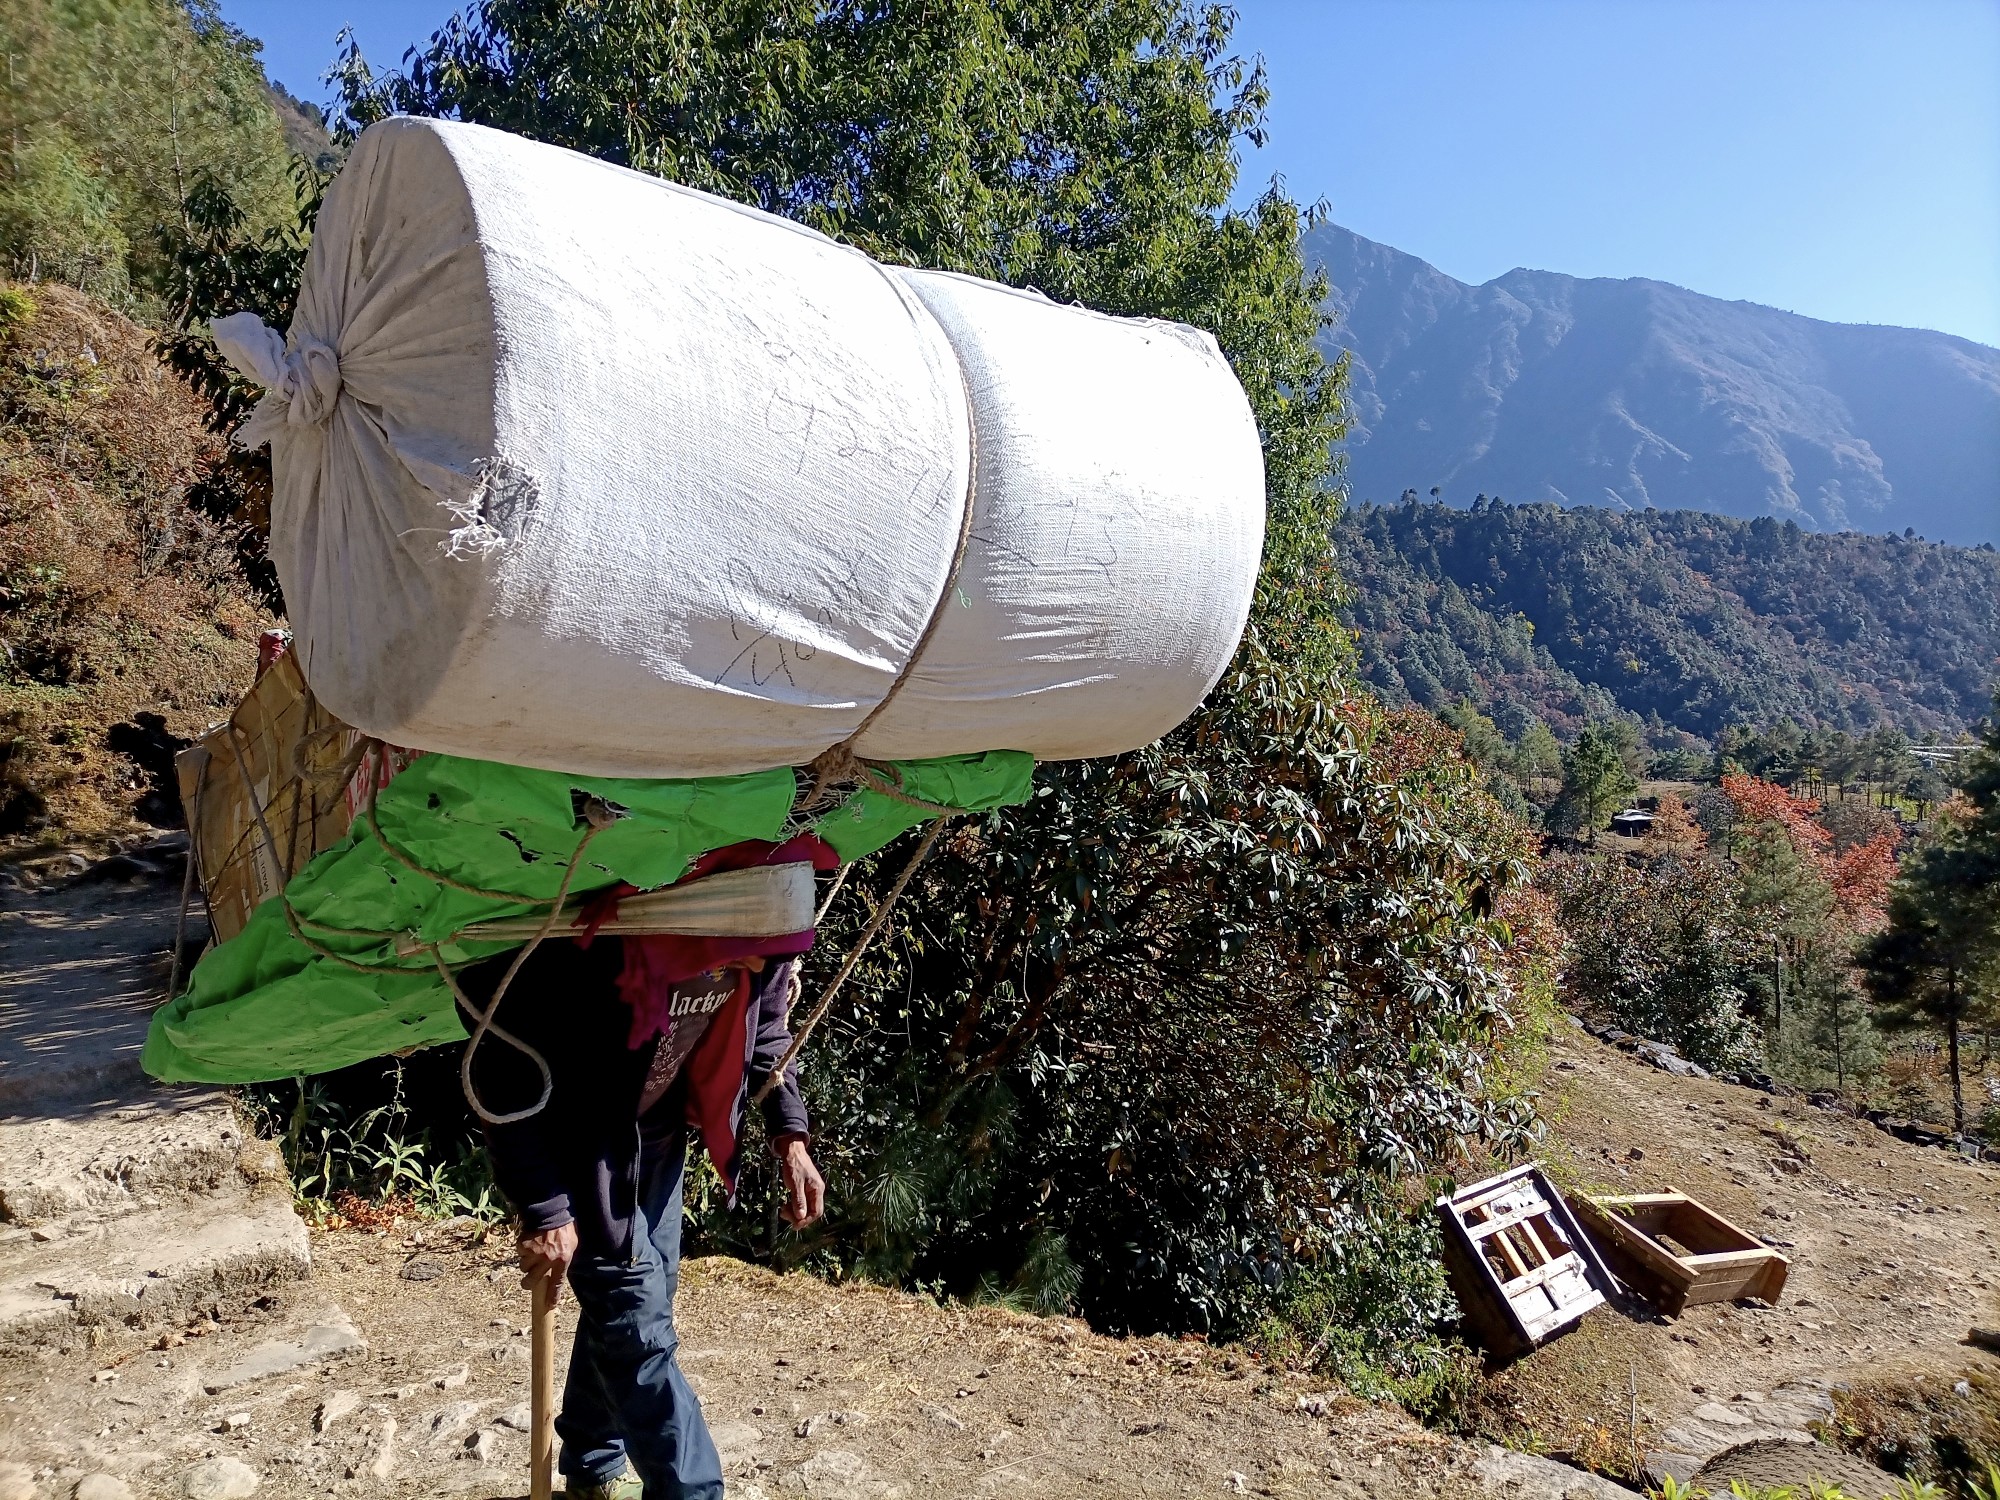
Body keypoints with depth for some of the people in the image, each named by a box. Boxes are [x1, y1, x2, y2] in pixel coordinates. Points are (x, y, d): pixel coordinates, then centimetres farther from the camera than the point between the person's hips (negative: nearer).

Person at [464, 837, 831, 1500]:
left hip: (659, 1135, 6)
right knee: (634, 1314, -6)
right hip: (575, 1144, -5)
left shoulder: (762, 951, -21)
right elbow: (507, 1077, -27)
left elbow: (767, 1033, 2)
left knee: (636, 1297, 16)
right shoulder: (588, 952, -38)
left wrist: (789, 1135, -7)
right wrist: (543, 1209, -24)